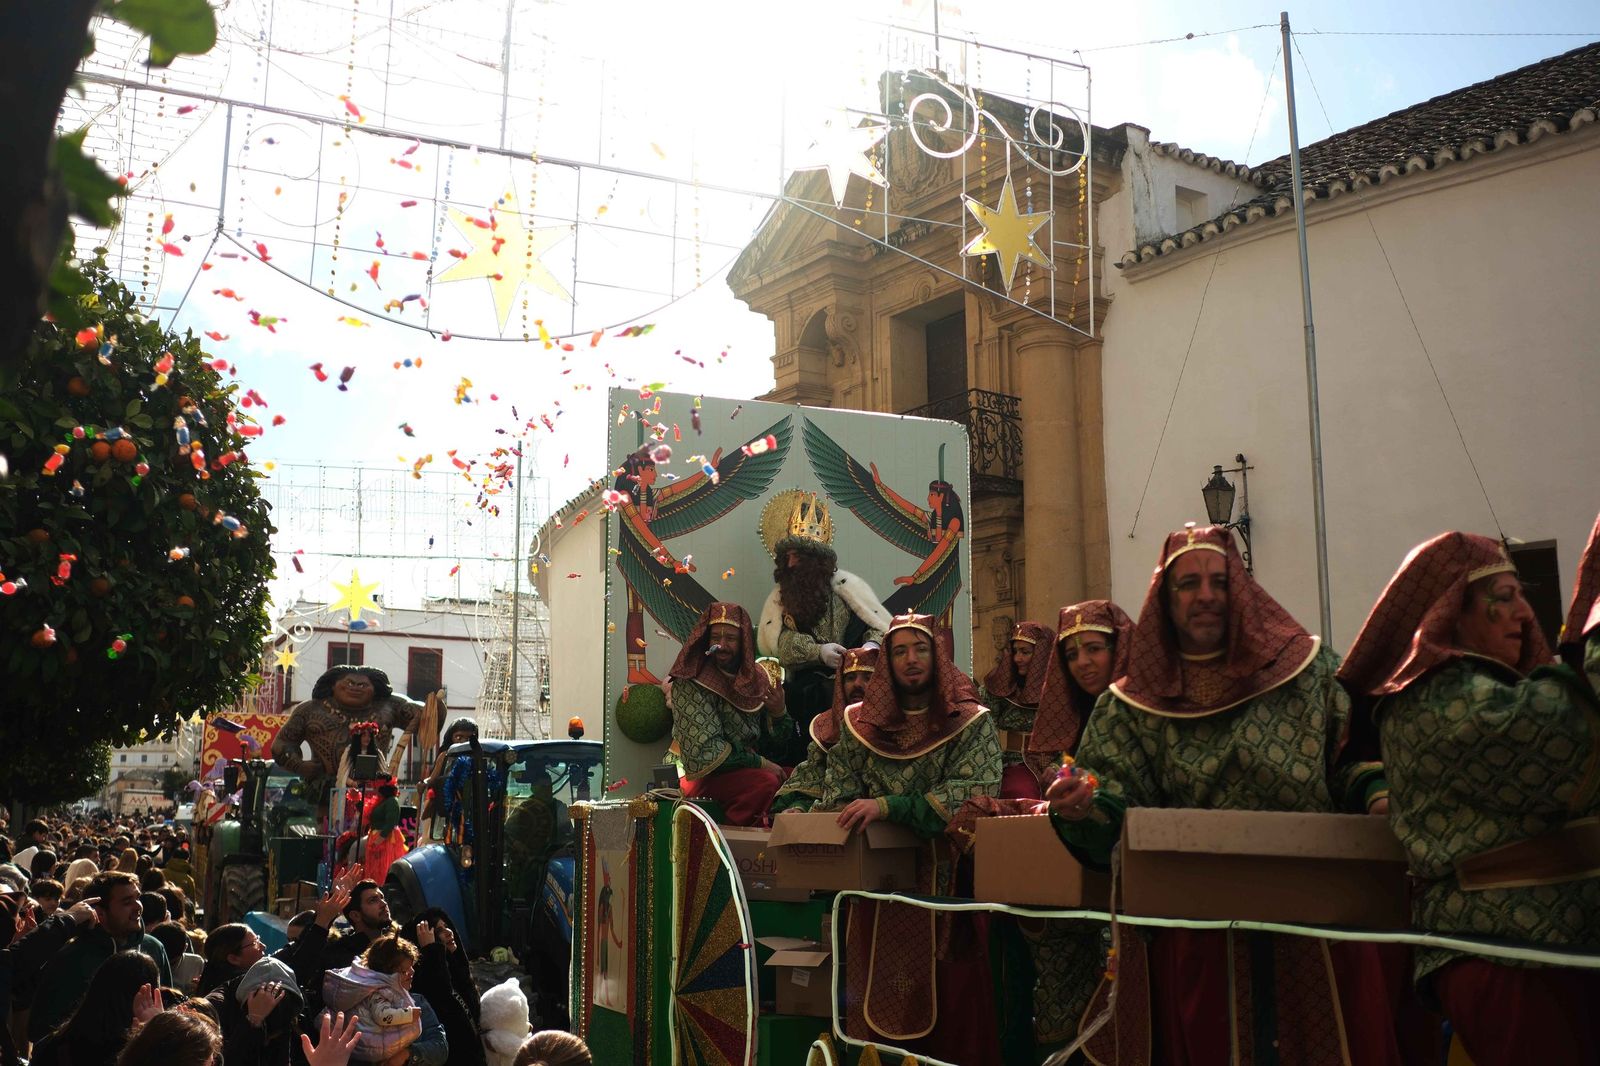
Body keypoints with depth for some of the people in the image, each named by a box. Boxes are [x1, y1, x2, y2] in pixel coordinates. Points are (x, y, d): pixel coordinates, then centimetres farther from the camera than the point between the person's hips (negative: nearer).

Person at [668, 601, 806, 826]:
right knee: (768, 783, -30)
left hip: (751, 768, 6)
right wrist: (759, 763, -15)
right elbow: (705, 748, -17)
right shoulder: (690, 684, -11)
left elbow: (780, 745, 9)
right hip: (708, 776, -6)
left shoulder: (757, 678, 6)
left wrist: (779, 713, -12)